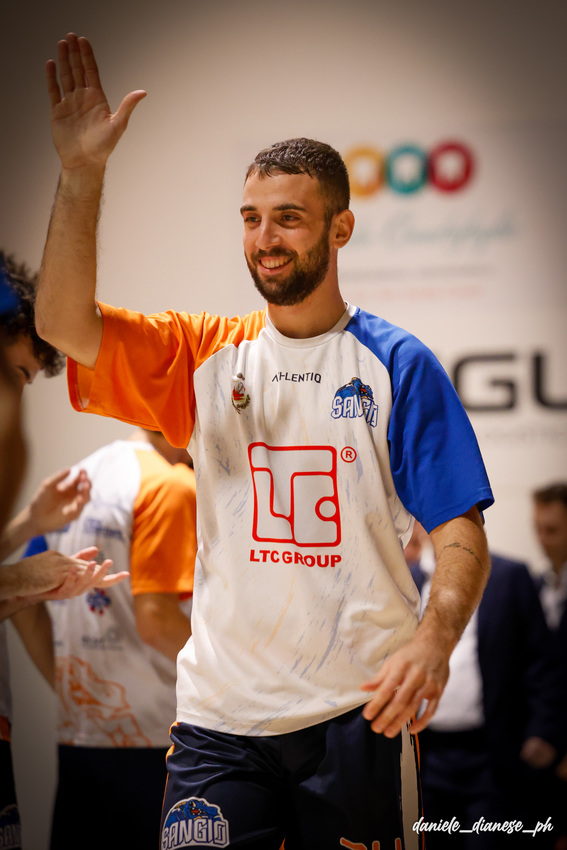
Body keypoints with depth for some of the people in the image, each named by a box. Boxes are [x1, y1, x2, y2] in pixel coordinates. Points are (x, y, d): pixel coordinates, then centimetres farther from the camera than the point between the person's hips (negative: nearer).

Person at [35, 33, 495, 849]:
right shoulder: (204, 353, 8)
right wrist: (82, 171, -15)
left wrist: (433, 641, -23)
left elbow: (461, 534, -4)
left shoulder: (399, 364, 1)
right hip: (220, 709, 2)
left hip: (359, 711, -1)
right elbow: (64, 325, -7)